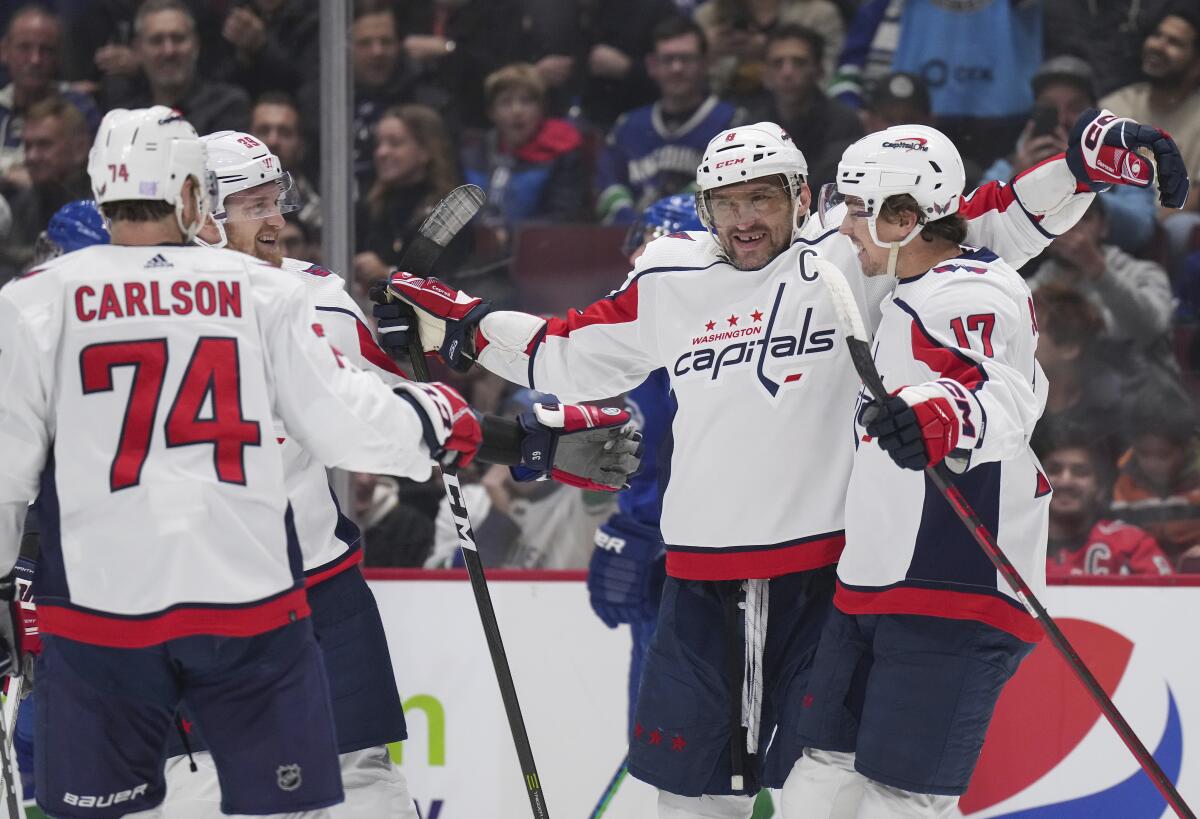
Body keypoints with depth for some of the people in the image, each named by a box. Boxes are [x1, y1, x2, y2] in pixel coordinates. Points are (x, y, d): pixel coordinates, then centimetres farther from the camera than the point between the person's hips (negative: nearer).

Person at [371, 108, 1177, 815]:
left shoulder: (852, 261, -2)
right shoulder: (668, 287, 8)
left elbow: (994, 226, -3)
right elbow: (568, 356, 20)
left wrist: (1082, 169, -14)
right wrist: (460, 325, 17)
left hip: (825, 561, -3)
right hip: (703, 570, 4)